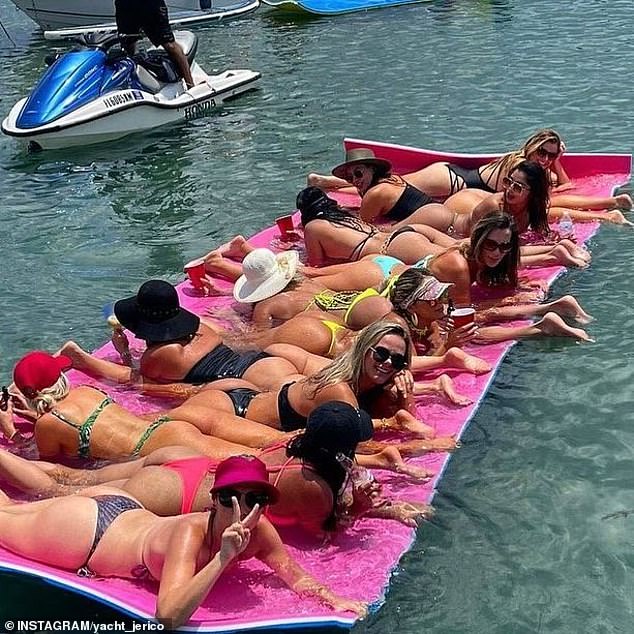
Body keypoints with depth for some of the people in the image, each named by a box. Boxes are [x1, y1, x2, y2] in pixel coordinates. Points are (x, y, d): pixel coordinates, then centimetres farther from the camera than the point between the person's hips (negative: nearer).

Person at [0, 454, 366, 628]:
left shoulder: (260, 531, -24)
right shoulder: (191, 533, -41)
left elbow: (295, 575, -16)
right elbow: (169, 616, -50)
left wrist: (331, 598, -34)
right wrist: (224, 557, -56)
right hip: (82, 532, -6)